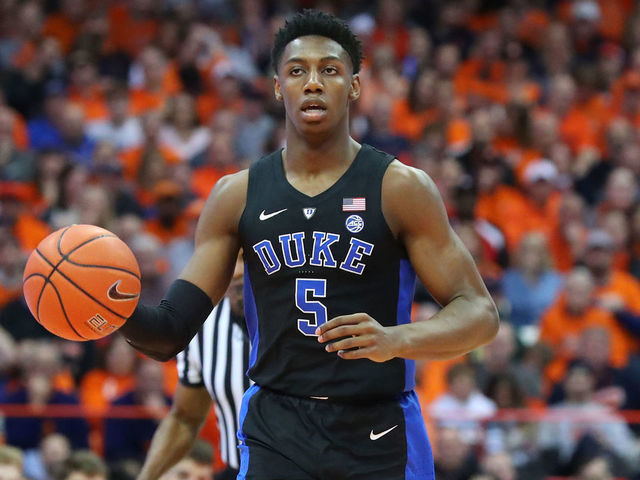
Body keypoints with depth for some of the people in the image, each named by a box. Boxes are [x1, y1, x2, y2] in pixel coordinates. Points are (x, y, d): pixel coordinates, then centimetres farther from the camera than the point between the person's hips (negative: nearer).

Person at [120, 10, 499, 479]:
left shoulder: (400, 187, -3)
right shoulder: (237, 195, 5)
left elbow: (480, 314, -6)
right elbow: (171, 333, 5)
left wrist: (395, 339, -25)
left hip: (379, 436, -1)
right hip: (276, 435, 1)